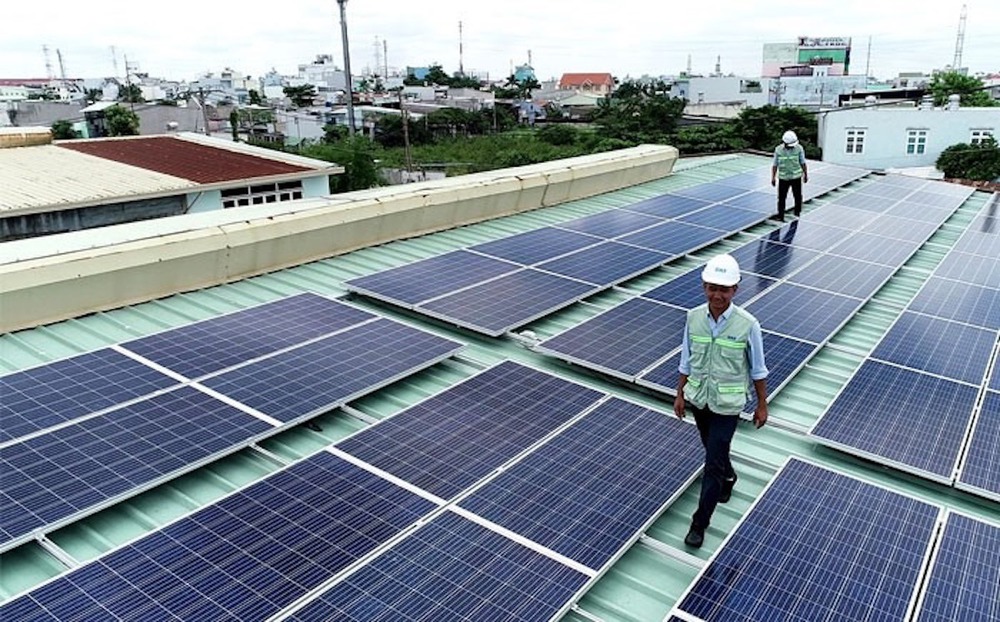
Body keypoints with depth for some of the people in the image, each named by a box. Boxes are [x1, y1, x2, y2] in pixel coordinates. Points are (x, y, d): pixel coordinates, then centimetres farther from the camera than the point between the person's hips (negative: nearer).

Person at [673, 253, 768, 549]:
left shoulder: (748, 325, -19)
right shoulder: (694, 318, -10)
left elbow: (758, 369, -7)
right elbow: (686, 361, 3)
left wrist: (762, 405, 0)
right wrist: (680, 395, 8)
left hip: (727, 404, -4)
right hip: (698, 399, 4)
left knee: (713, 464, -1)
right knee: (714, 451, 25)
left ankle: (700, 522, 14)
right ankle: (728, 477, 57)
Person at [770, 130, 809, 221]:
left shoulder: (799, 148, -8)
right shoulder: (778, 150, -8)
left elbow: (803, 163, 2)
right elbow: (775, 165, 0)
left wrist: (806, 175, 7)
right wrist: (773, 178, -2)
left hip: (796, 177, 0)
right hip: (783, 178, 0)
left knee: (798, 197, 9)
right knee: (781, 198, 1)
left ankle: (797, 214, 26)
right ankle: (780, 217, 13)